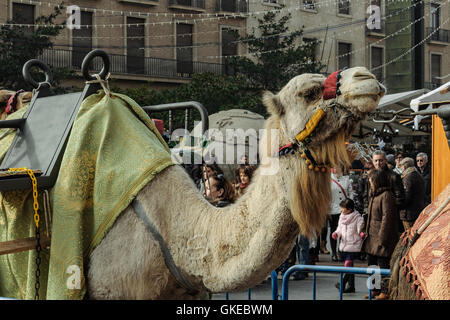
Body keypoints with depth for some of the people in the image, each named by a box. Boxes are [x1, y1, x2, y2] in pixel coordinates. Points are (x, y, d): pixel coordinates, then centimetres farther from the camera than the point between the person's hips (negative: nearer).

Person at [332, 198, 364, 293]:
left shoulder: (357, 218, -9)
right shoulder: (342, 217, 10)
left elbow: (360, 230, -10)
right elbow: (340, 229, 19)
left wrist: (362, 234, -32)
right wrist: (336, 234, -1)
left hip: (353, 245, -7)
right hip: (344, 244, 7)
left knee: (348, 264, -16)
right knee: (350, 265, 12)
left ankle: (343, 283, -15)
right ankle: (351, 286, 17)